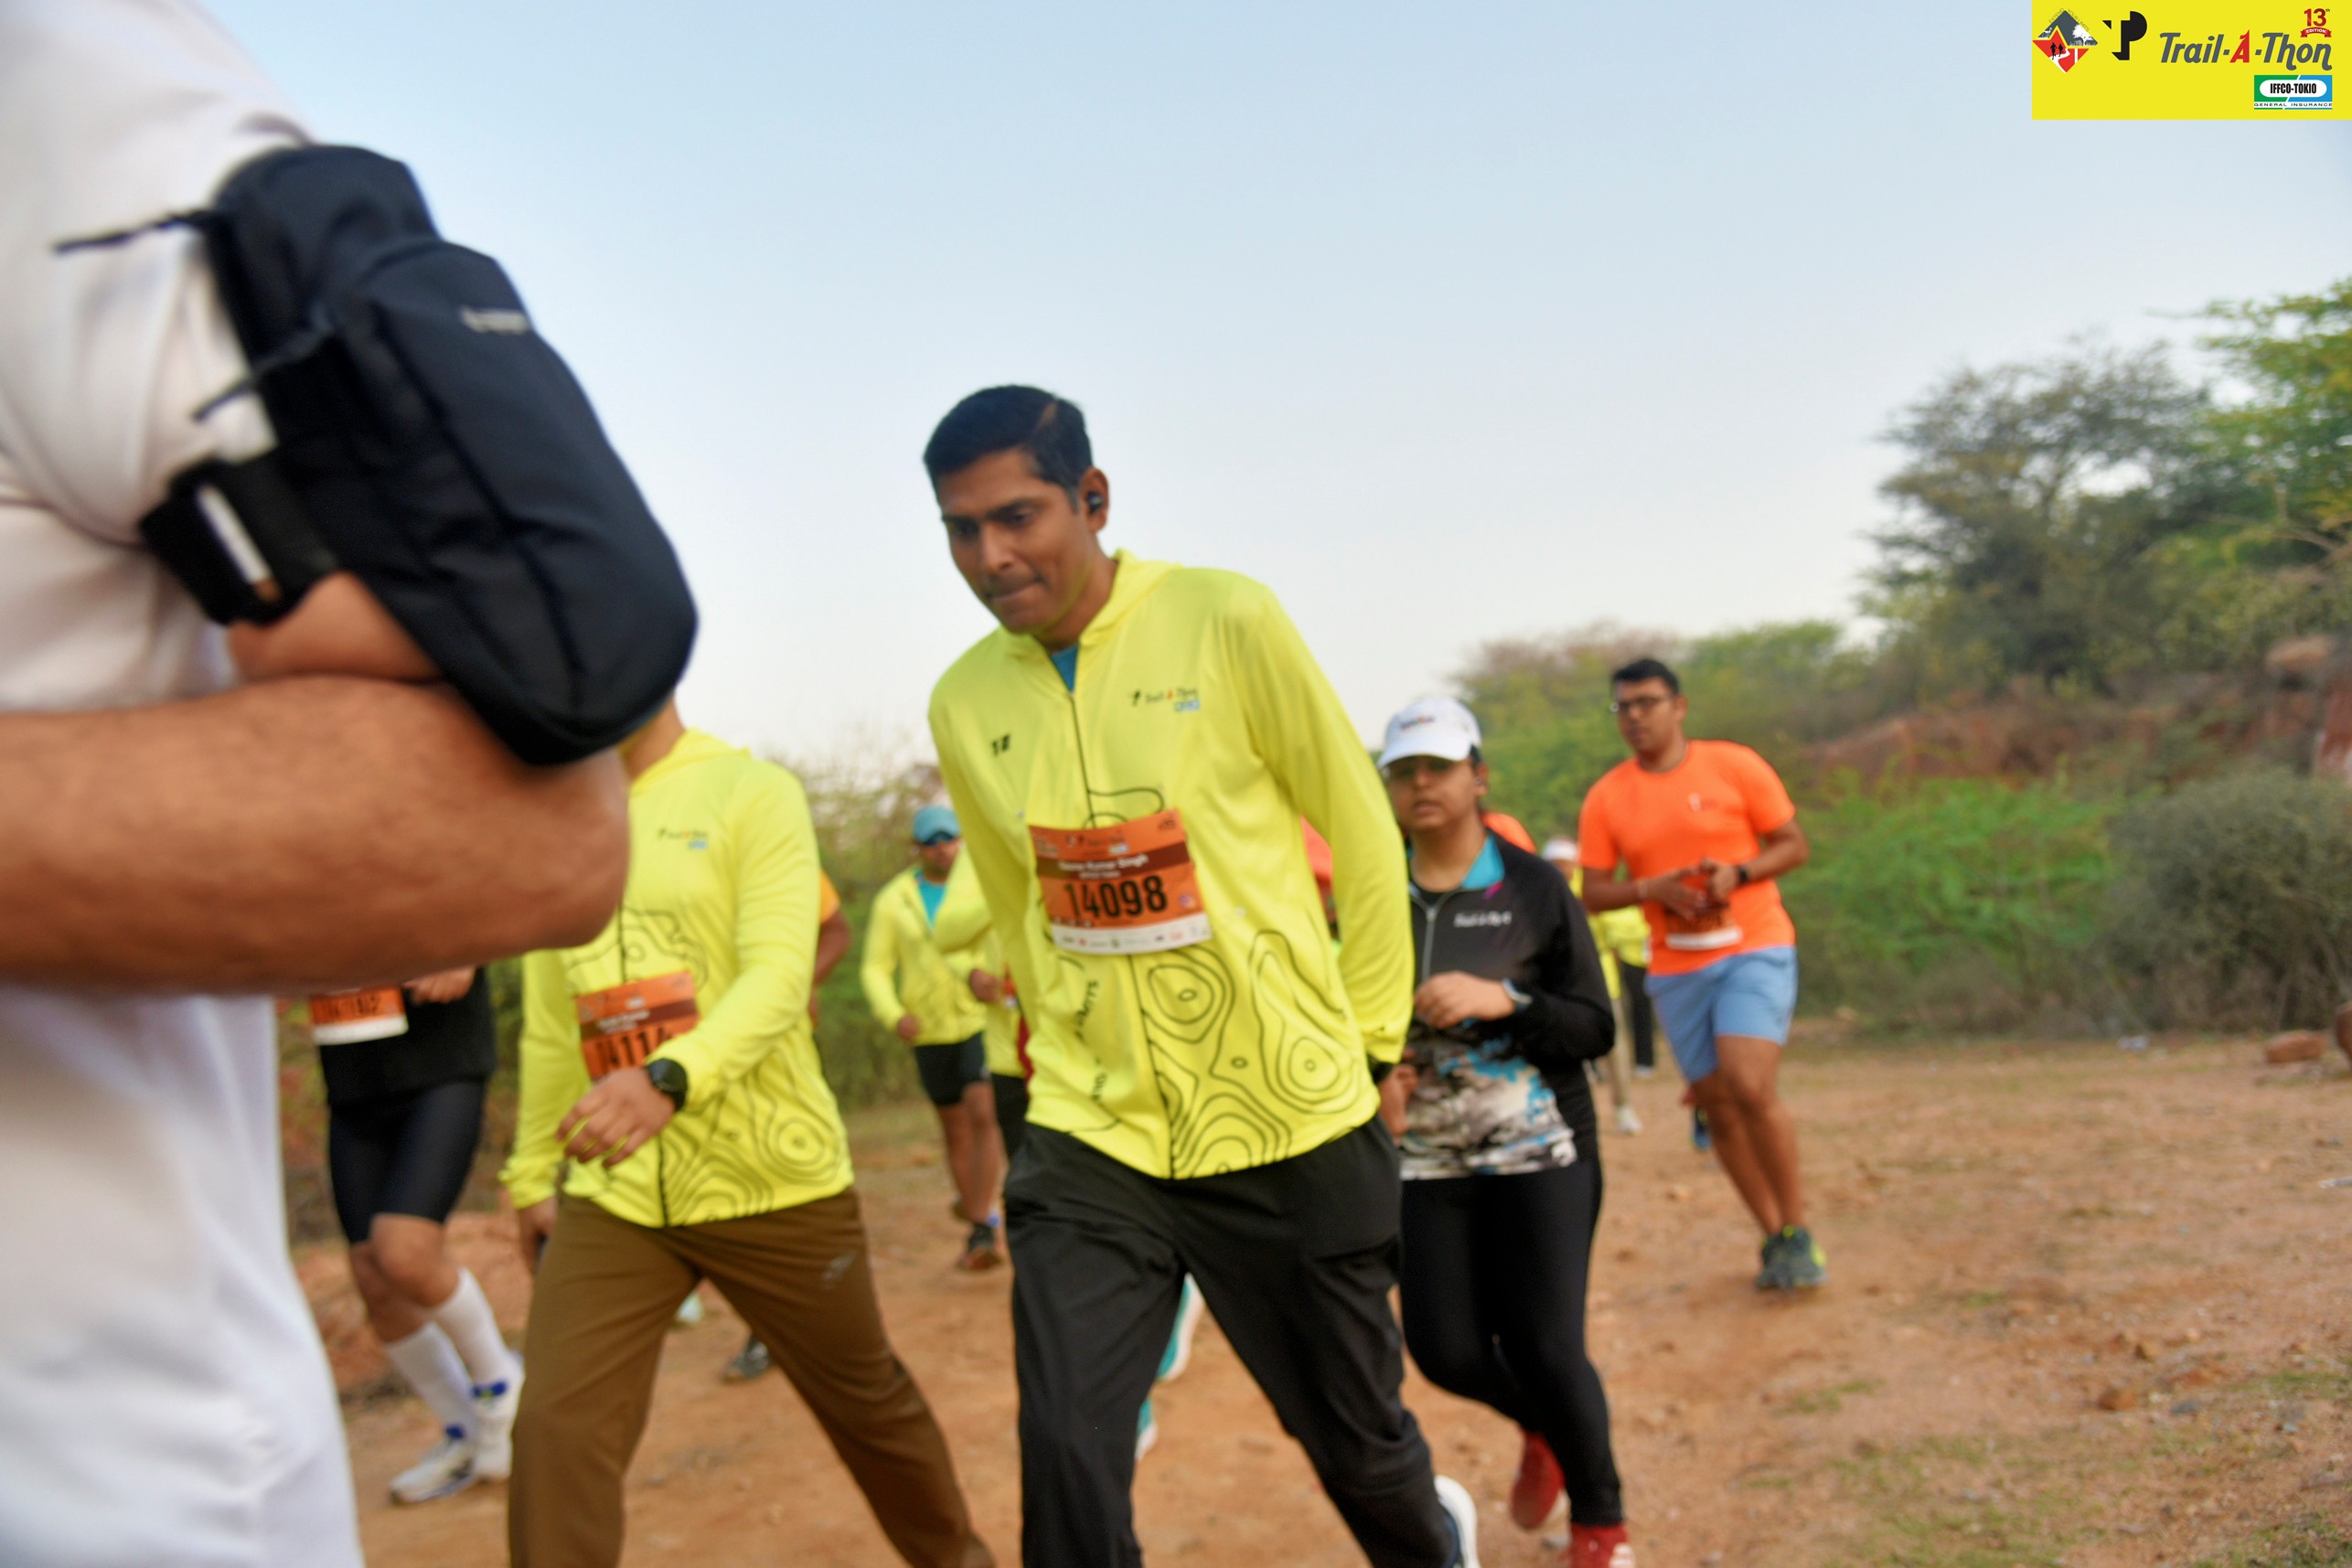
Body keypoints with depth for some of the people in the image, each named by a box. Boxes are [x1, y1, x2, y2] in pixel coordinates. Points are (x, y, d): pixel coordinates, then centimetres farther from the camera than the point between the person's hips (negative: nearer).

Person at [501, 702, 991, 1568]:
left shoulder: (753, 792, -9)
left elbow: (779, 977, -21)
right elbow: (549, 1022, 15)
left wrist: (668, 1078, -38)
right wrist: (533, 1175, 17)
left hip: (776, 1182, -4)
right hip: (612, 1198, 4)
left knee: (869, 1404, 13)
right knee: (554, 1436, -9)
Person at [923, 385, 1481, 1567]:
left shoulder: (1226, 623, -11)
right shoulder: (964, 704, 0)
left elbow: (1363, 834, -3)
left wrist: (1367, 1039, 2)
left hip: (1290, 1130, -2)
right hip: (1091, 1140, 2)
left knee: (1357, 1441, 15)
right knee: (1066, 1461, -10)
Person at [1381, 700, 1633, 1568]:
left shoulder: (1534, 887, -4)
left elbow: (1595, 1029, -6)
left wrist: (1502, 1001, -21)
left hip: (1538, 1153, -3)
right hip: (1427, 1162, 3)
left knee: (1548, 1350, -5)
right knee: (1445, 1352, 1)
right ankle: (1543, 1429, 37)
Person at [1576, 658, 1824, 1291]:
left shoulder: (1734, 765, -2)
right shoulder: (1606, 798, 4)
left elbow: (1794, 846, 1)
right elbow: (1593, 894, 4)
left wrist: (1737, 874, -16)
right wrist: (1652, 889, -14)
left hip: (1755, 949, -3)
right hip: (1676, 968, 3)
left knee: (1751, 1087, -19)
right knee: (1719, 1107, 5)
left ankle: (1797, 1232, -2)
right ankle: (1775, 1239, 20)